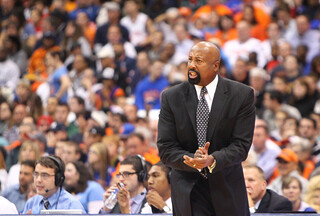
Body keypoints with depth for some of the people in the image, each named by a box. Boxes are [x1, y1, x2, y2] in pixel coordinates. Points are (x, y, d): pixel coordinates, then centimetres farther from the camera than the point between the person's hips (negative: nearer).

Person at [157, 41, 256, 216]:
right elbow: (165, 148, -3)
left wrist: (213, 160, -25)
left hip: (228, 192, 0)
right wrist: (193, 160, -22)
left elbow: (241, 144, -8)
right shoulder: (171, 97, 1)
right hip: (187, 193, 0)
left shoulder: (242, 95, -3)